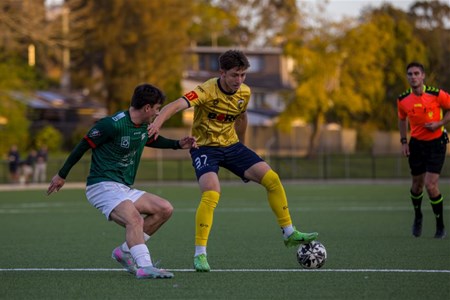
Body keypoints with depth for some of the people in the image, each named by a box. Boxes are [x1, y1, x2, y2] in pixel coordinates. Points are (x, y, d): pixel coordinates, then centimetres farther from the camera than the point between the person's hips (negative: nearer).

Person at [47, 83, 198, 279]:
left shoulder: (144, 127, 9)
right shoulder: (113, 125, -18)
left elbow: (152, 140, 34)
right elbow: (83, 146, -9)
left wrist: (178, 144, 18)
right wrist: (62, 175, -2)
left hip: (124, 189, 9)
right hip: (103, 187, -9)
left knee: (165, 209, 1)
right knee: (135, 219, -32)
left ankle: (125, 252, 3)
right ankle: (145, 267, -44)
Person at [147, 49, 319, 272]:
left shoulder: (244, 93, -3)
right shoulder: (207, 91, -23)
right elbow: (177, 105, -39)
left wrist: (242, 148, 29)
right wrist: (157, 122, -58)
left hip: (231, 145, 6)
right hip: (205, 147, -6)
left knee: (272, 179, -3)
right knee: (211, 193, -29)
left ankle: (289, 233, 13)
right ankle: (199, 255, -20)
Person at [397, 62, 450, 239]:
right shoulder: (403, 100, -4)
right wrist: (404, 141, 6)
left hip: (436, 144, -4)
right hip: (416, 143, 4)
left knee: (431, 185, -13)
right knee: (417, 184, 13)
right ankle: (417, 217, 42)